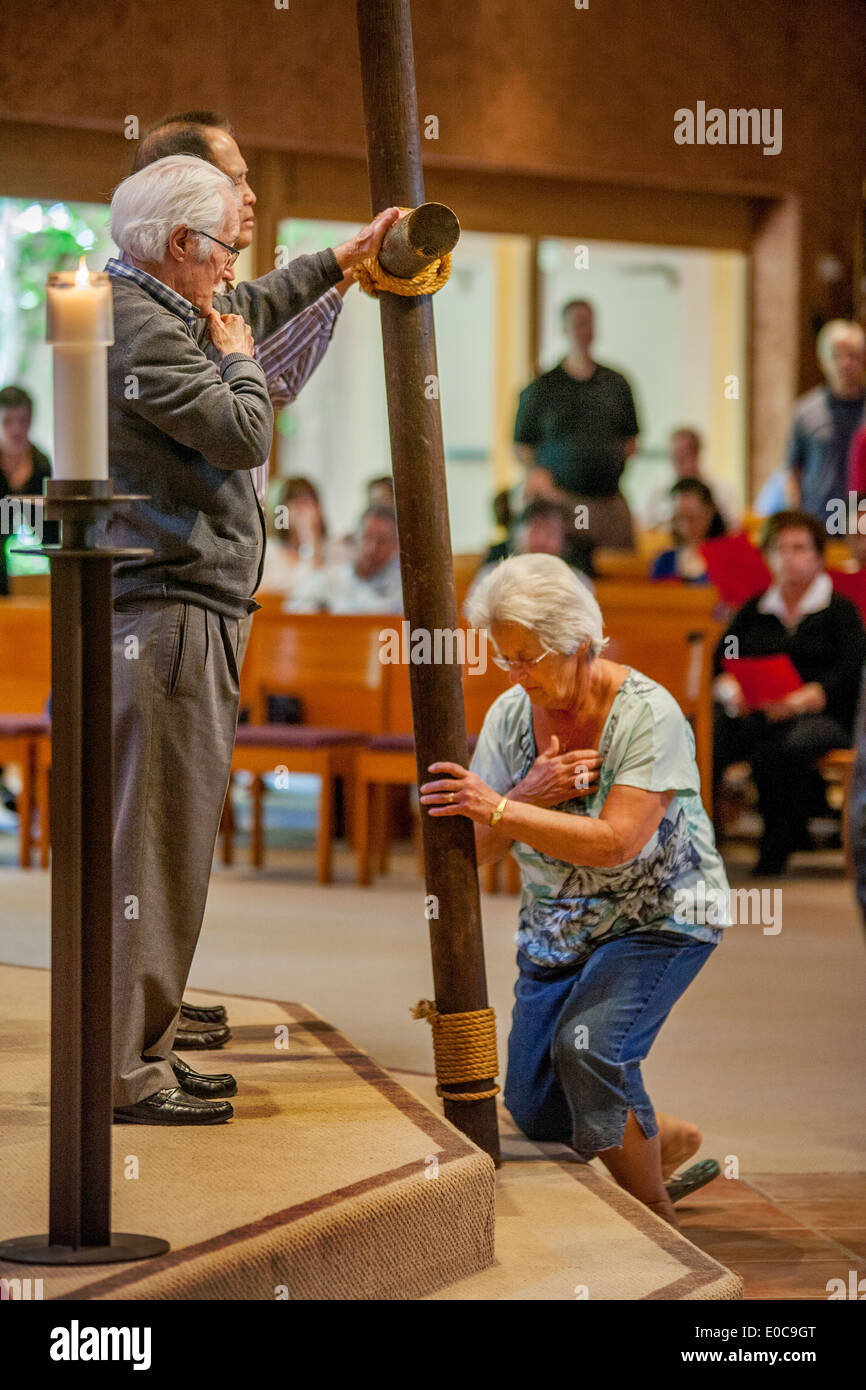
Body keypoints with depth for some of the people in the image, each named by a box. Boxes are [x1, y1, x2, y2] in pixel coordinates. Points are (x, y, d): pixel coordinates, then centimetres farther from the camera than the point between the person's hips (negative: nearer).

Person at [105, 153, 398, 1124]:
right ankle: (124, 1071, -8)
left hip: (181, 609, 11)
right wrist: (238, 361, 0)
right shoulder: (141, 331, -15)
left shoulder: (155, 309, 18)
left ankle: (140, 1047, 19)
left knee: (168, 835, 13)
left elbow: (249, 309, 37)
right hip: (168, 613, -11)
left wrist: (346, 257, 42)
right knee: (153, 837, -9)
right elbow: (244, 434, -19)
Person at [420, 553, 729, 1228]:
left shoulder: (648, 714, -22)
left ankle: (658, 1223, -10)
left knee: (587, 1046, -29)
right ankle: (664, 1137, 33)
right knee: (536, 1110, 4)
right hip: (557, 928, 6)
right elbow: (479, 849, -6)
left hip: (659, 919, -6)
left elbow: (614, 843, -32)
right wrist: (530, 794, -25)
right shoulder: (511, 714, -6)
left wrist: (501, 809, -38)